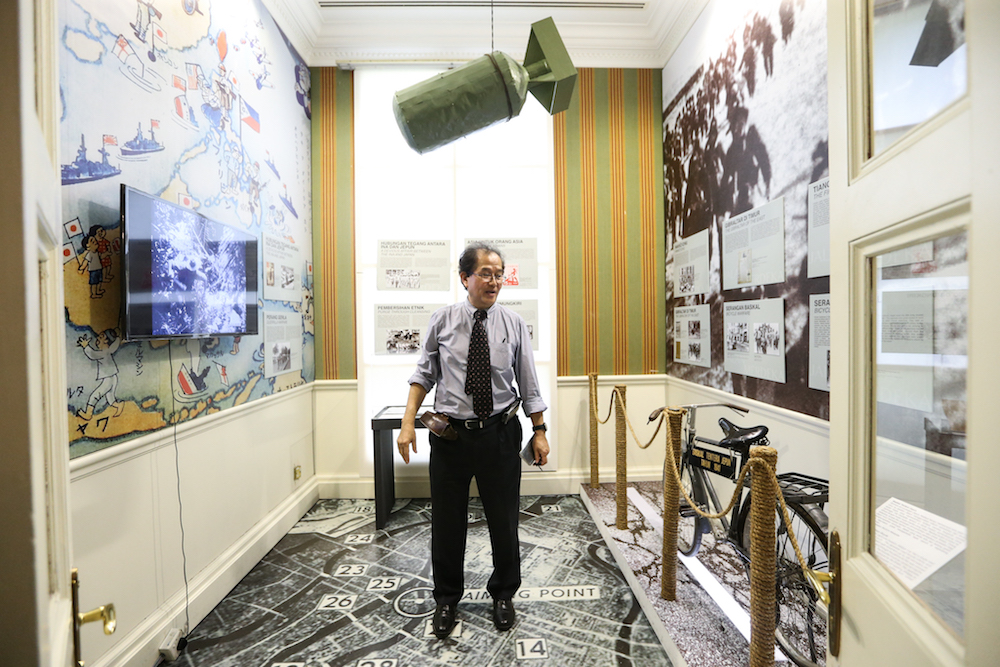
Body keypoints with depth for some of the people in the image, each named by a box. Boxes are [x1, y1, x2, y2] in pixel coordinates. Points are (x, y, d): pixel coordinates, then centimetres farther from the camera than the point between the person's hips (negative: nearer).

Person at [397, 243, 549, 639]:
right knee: (446, 521, 15)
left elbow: (528, 384, 2)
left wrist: (539, 432, 1)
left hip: (500, 434, 0)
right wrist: (408, 423, -4)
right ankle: (447, 599, 42)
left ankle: (503, 595, 43)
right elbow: (424, 375, 3)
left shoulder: (514, 324, -2)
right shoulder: (442, 321, -3)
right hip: (450, 435, 0)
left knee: (504, 520, 15)